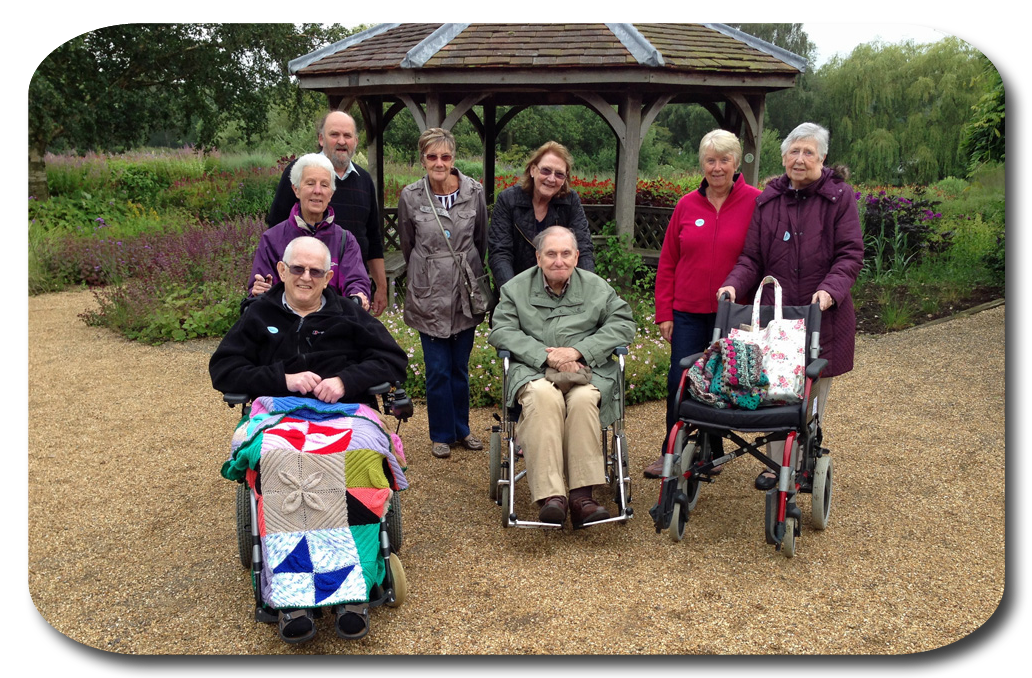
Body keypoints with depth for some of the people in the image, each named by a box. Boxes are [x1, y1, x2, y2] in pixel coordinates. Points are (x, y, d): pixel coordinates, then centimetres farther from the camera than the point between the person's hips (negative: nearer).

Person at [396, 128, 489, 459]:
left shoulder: (474, 192, -3)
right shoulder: (410, 196, -6)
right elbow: (407, 244, 9)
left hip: (466, 290, 2)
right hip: (429, 294, -1)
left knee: (460, 366, 12)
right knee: (438, 369, 1)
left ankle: (461, 429, 27)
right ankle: (442, 434, 18)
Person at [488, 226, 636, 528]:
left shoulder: (597, 287, 13)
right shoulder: (516, 288, 12)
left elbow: (623, 324, 5)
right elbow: (501, 331, 2)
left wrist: (578, 350, -8)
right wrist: (545, 355, -13)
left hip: (586, 370, 1)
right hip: (534, 370, -1)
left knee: (583, 399, -35)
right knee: (544, 397, -37)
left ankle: (581, 494, -33)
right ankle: (550, 495, -41)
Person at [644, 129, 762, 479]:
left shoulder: (755, 203, -3)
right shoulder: (687, 205, 6)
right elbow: (667, 263, 9)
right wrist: (664, 312, 5)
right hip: (688, 312, 2)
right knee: (678, 382, 1)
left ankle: (713, 451, 27)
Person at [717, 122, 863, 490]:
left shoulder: (839, 196, 1)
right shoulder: (768, 200, 9)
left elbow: (850, 254, -5)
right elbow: (752, 257, 6)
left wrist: (830, 289, -22)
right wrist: (734, 284, -13)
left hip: (822, 317, -2)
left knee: (812, 394, 6)